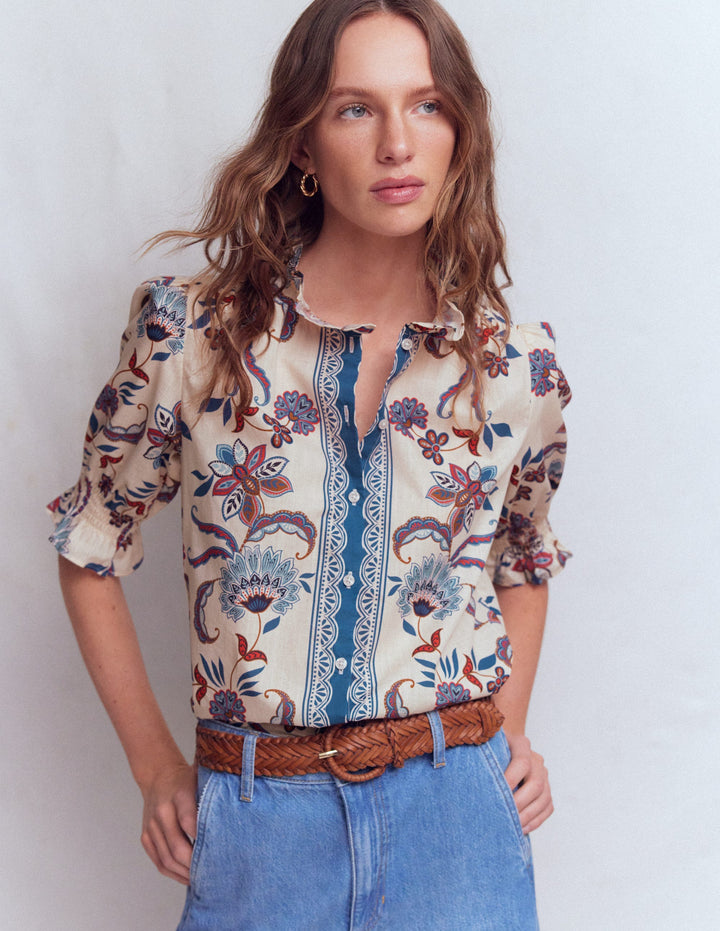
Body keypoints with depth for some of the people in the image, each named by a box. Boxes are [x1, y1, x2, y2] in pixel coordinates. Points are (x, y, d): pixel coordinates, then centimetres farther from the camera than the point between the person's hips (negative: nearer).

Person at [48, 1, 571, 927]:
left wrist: (509, 730, 7)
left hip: (456, 815, 1)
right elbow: (91, 546, 4)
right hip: (256, 819, -1)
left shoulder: (518, 367, -1)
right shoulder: (188, 331, -7)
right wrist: (154, 767, 3)